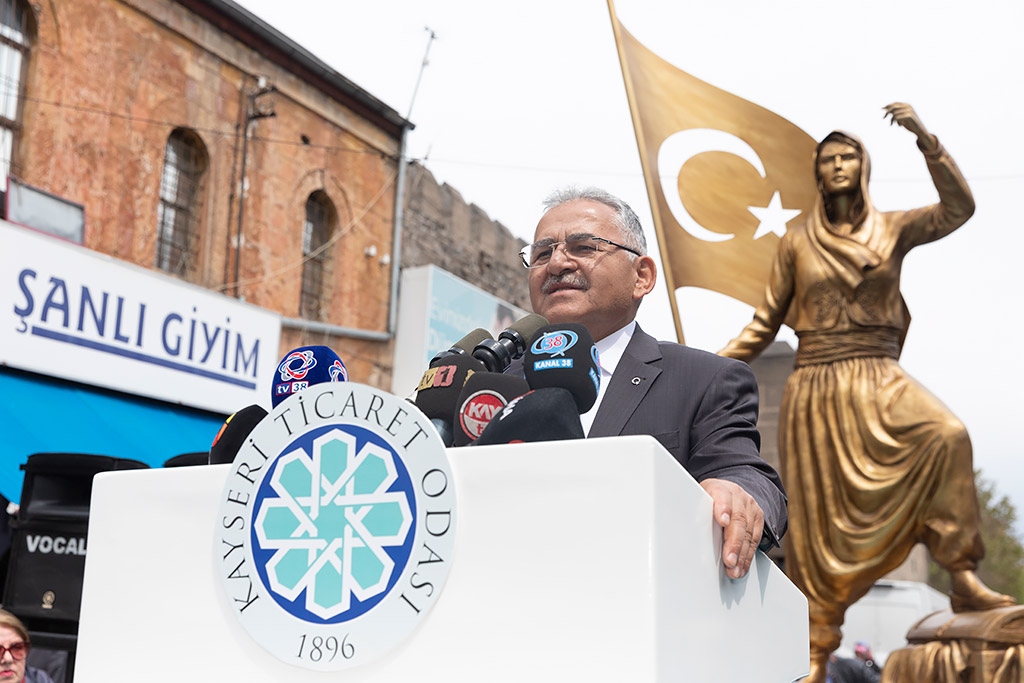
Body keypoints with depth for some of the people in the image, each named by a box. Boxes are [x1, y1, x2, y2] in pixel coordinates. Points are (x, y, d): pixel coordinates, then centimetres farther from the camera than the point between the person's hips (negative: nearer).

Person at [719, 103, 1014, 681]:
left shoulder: (893, 229, 8)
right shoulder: (797, 243, 8)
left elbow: (960, 209, -9)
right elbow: (765, 324, 10)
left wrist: (926, 139, -16)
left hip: (878, 379, 0)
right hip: (816, 389, 0)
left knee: (948, 436, -32)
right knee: (820, 521, 1)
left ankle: (964, 579, -23)